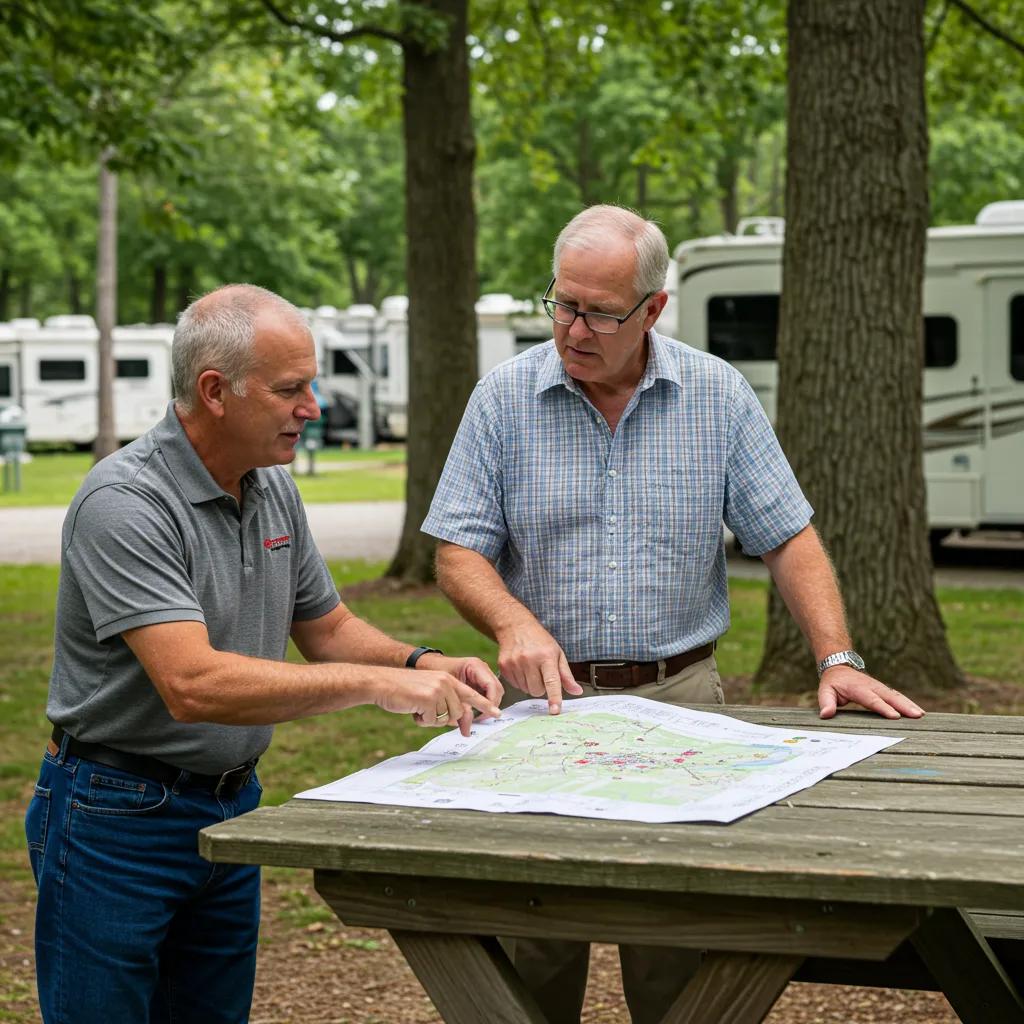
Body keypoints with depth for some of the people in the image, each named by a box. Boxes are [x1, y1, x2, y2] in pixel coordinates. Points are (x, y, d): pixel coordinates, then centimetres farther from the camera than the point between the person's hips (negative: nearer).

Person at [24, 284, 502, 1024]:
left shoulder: (274, 489, 5)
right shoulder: (125, 503, -23)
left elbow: (327, 628, 15)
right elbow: (193, 685, -32)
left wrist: (420, 664, -6)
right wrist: (378, 685, -32)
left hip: (232, 807, 8)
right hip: (119, 816, -8)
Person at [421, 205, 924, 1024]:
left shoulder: (717, 396, 3)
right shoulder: (505, 399, 1)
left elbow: (788, 539, 3)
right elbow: (459, 553, -1)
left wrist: (837, 661, -9)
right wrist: (515, 624, -21)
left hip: (679, 696, 0)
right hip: (546, 697, 0)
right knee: (534, 942, 2)